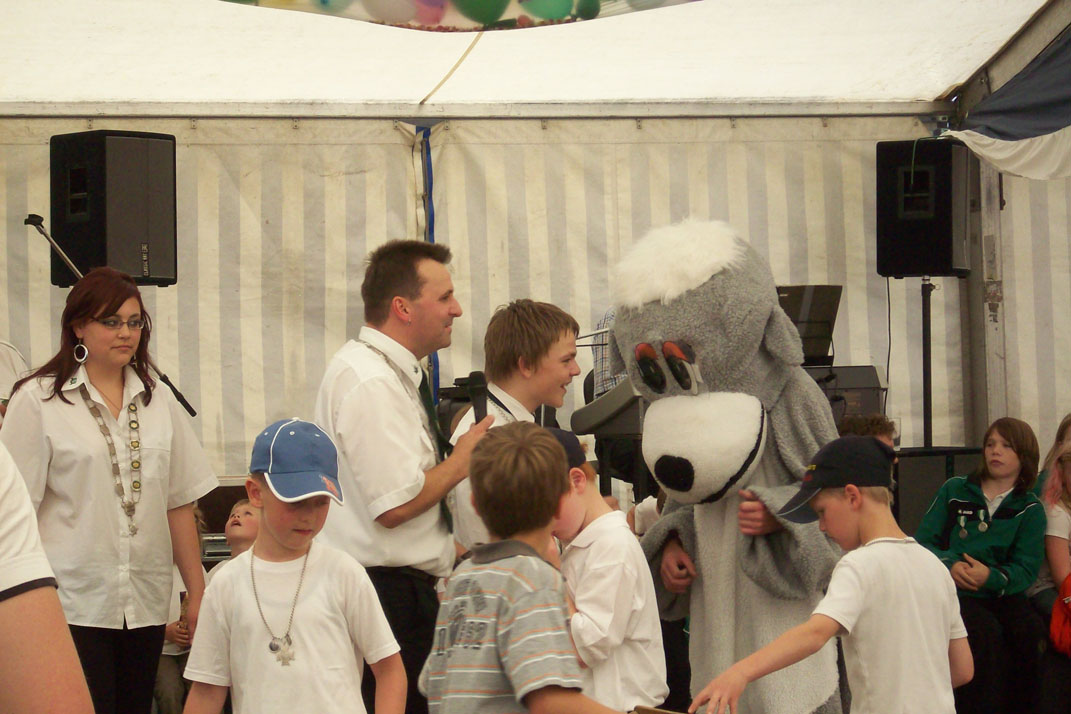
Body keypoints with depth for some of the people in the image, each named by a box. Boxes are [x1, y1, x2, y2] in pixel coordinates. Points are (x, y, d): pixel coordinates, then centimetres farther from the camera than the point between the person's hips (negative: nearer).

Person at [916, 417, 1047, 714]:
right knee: (986, 633, -33)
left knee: (1031, 633, -30)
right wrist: (950, 564, -14)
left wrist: (992, 577, -20)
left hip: (1003, 592, 1)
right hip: (956, 590, -1)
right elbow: (923, 541, 7)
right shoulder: (955, 490, 10)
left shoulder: (1030, 509, 9)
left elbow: (1025, 569, 1)